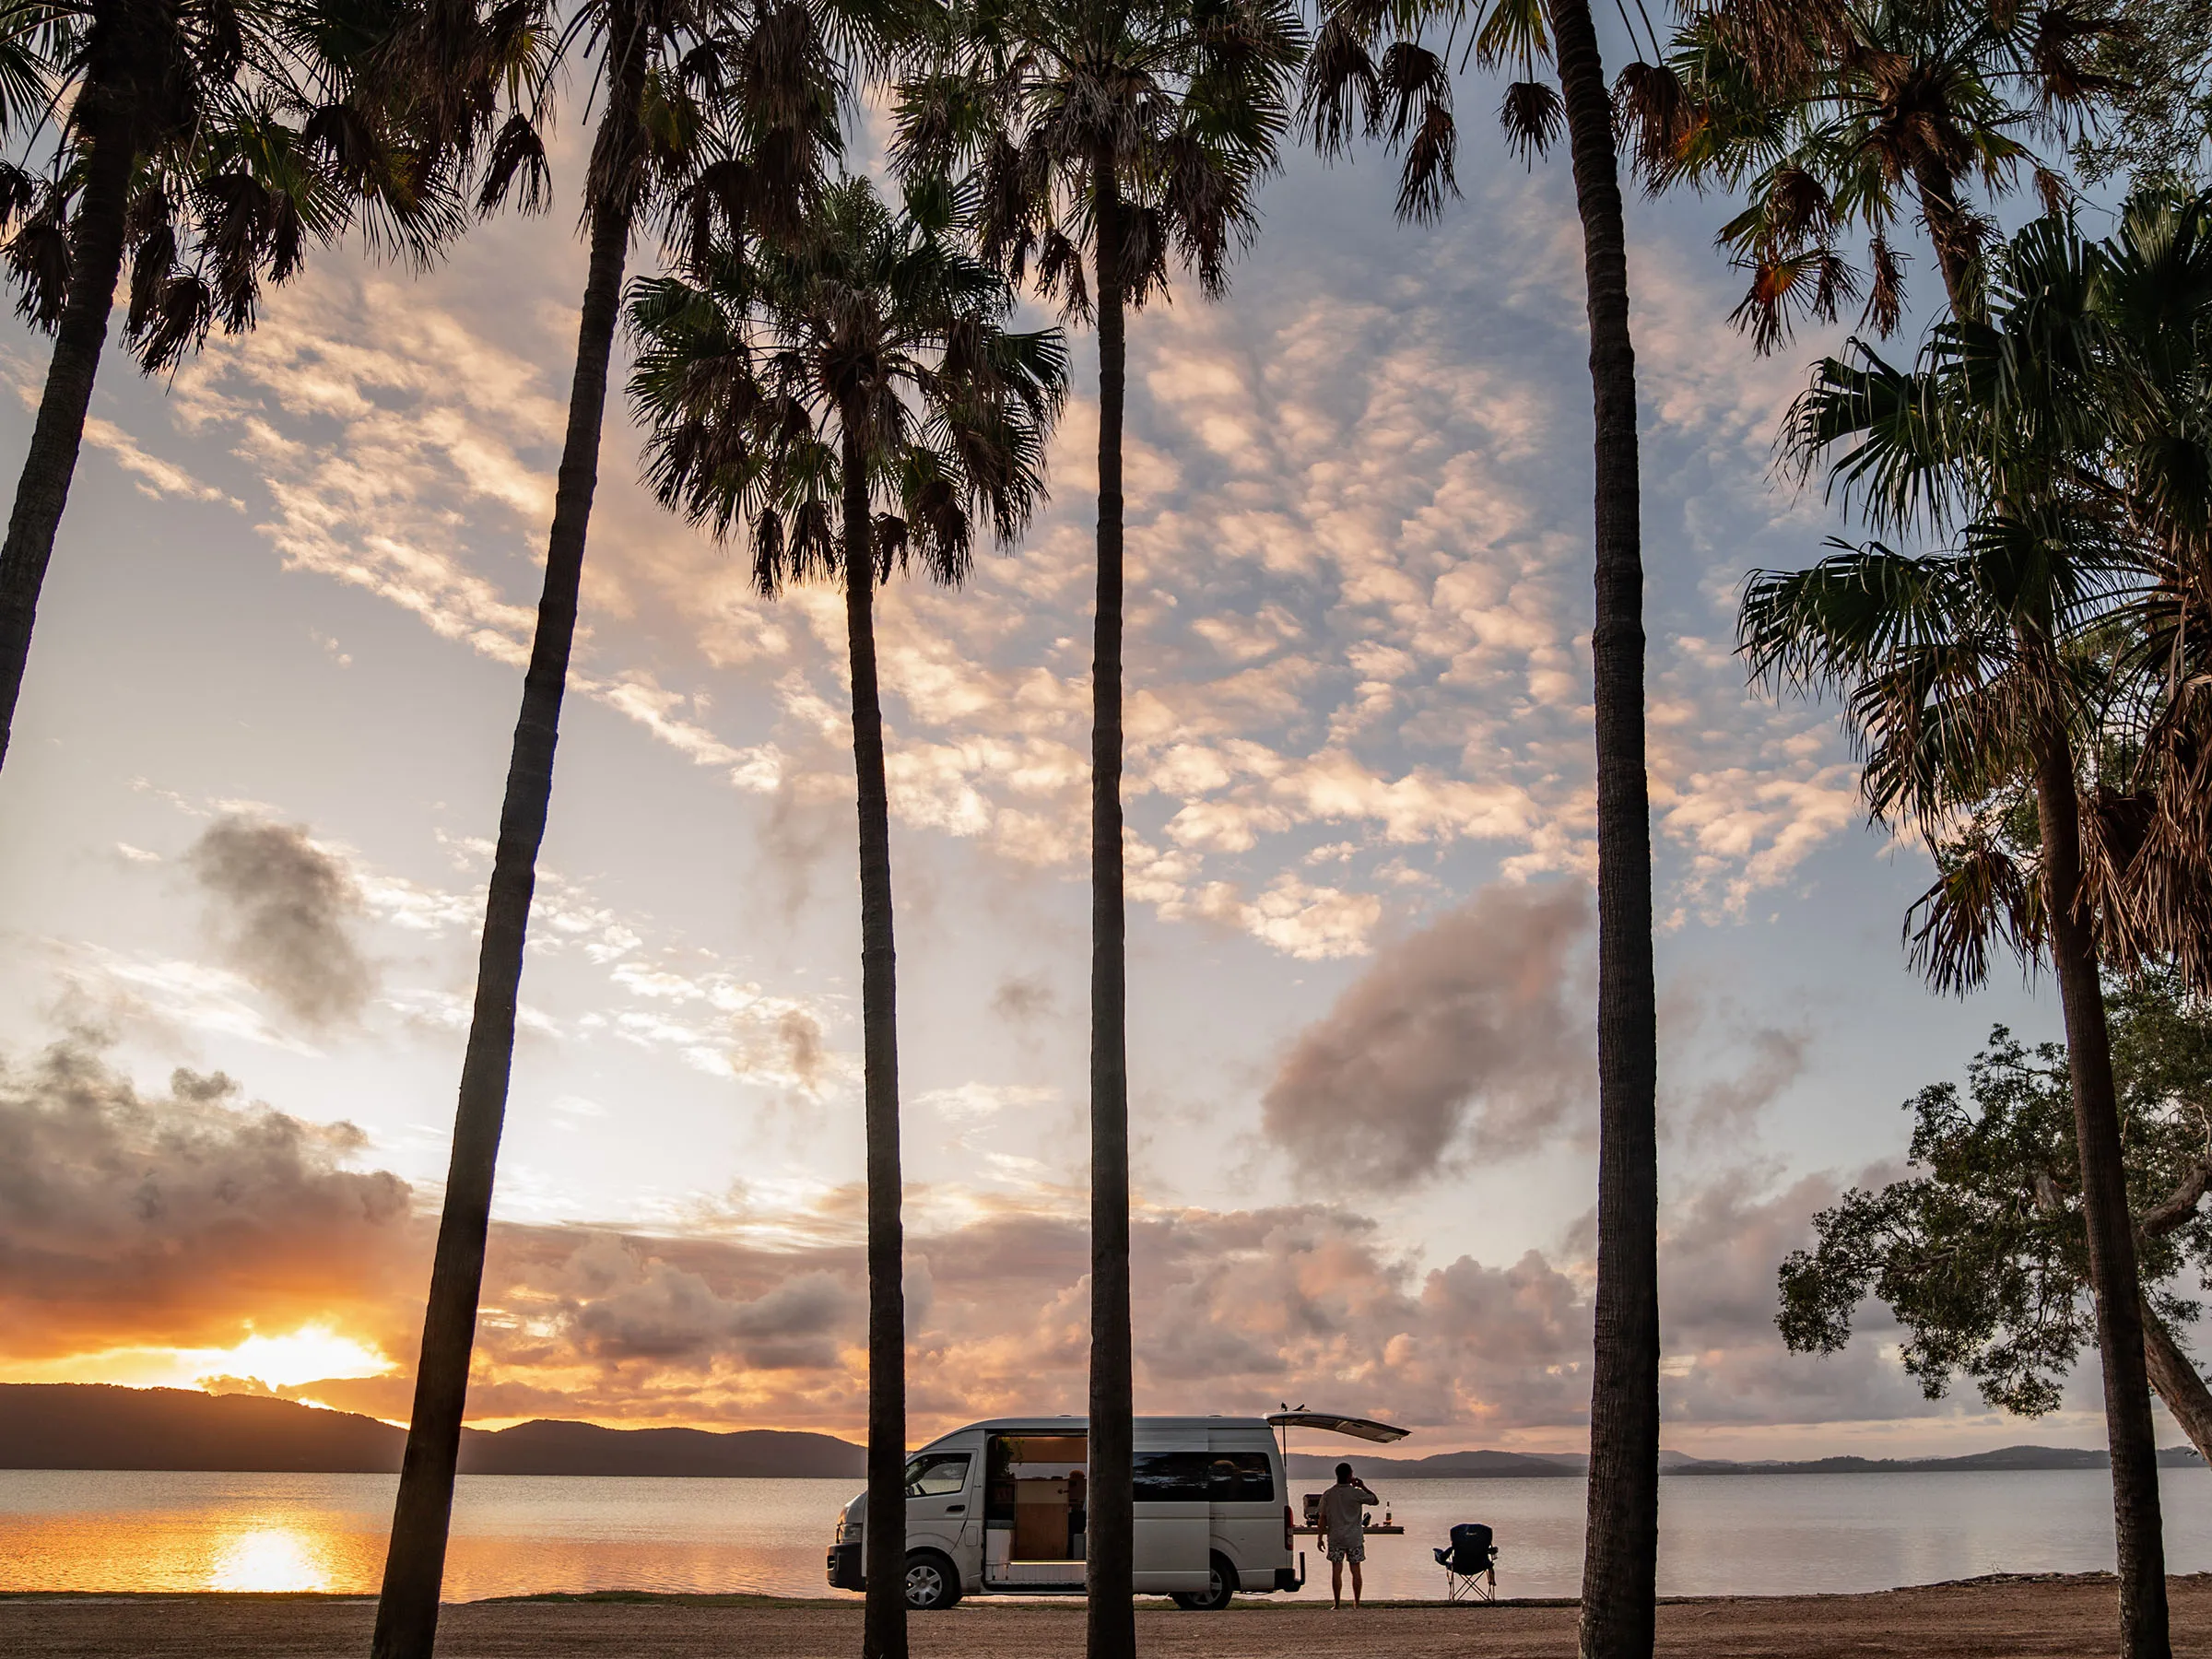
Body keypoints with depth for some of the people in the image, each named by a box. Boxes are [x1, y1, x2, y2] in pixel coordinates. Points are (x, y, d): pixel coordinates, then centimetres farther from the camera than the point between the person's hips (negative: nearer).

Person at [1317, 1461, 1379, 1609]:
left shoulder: (1327, 1495, -2)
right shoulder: (1356, 1493, -8)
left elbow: (1323, 1518, 1)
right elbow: (1376, 1500, 5)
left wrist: (1321, 1537, 7)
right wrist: (1363, 1487, 10)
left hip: (1335, 1538, 1)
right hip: (1354, 1538, -1)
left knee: (1336, 1571, 3)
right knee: (1355, 1571, 8)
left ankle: (1337, 1603, 3)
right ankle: (1356, 1603, 12)